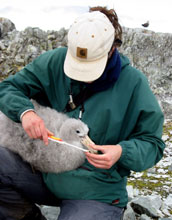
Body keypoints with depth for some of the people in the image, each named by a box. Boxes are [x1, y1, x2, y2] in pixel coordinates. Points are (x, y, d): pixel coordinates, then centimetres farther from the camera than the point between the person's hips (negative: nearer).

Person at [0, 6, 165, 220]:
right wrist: (25, 111, -21)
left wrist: (122, 152, -26)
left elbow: (152, 143, -4)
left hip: (96, 193, -3)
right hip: (47, 175, 4)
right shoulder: (54, 62, -4)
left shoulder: (133, 83, -9)